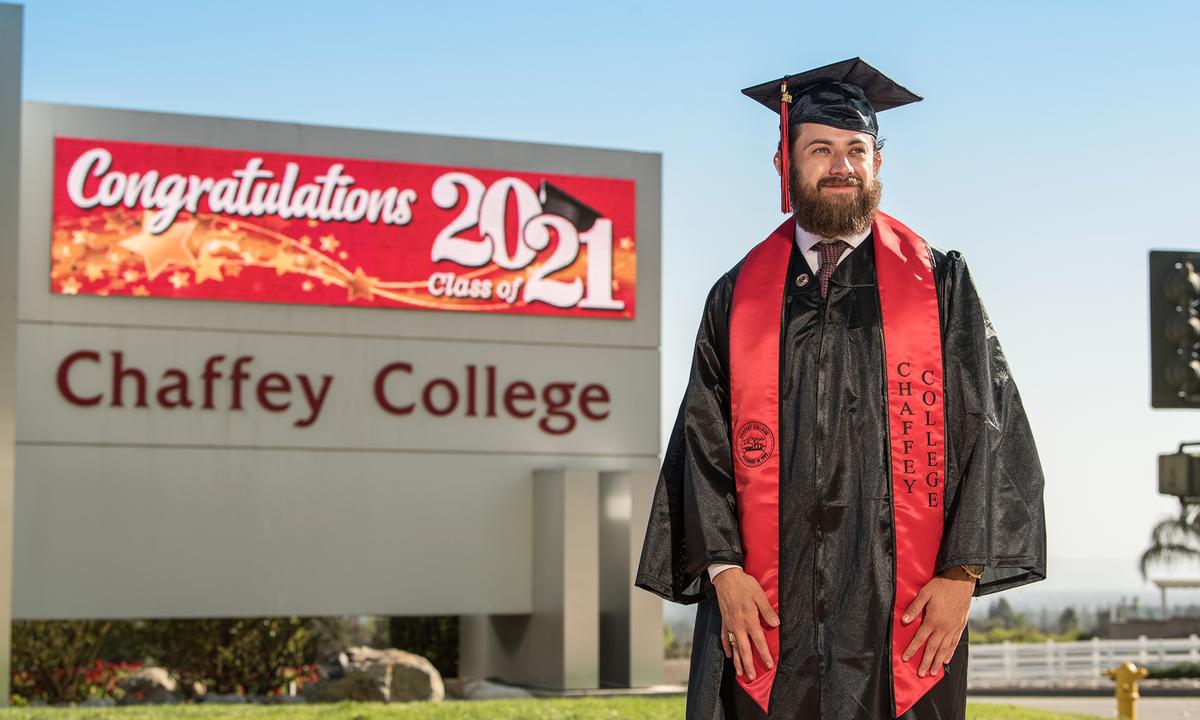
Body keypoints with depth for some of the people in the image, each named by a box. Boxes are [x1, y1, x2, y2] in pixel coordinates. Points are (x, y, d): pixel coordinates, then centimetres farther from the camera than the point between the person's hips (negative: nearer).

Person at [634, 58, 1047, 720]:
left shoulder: (939, 285, 6)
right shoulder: (738, 297, 10)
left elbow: (987, 428, 2)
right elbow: (704, 442, 6)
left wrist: (962, 572, -7)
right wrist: (722, 568, -7)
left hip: (905, 612, -1)